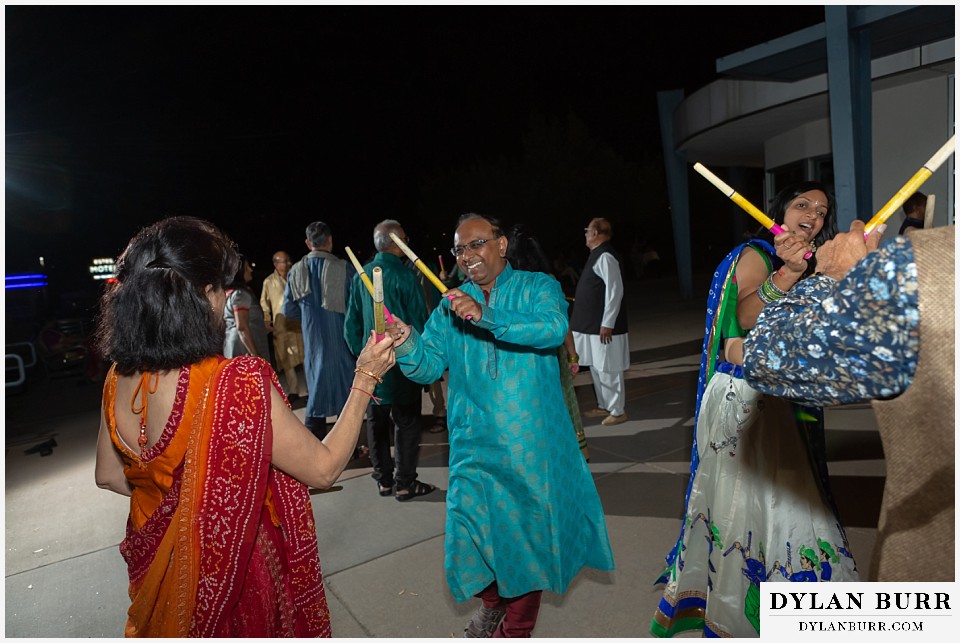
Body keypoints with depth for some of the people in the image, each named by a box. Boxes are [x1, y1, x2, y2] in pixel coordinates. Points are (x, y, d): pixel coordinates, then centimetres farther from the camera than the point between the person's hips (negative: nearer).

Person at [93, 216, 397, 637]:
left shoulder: (118, 380, -12)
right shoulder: (237, 385, -34)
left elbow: (109, 477, 4)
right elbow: (323, 469, -23)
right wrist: (366, 378, -19)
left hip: (158, 567, 6)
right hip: (234, 574, -5)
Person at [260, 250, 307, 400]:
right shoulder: (269, 282, 1)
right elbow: (264, 304, 6)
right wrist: (267, 322, 0)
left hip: (300, 323, 1)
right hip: (281, 326, -1)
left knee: (305, 357, 6)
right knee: (287, 360, 5)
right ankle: (293, 390, 14)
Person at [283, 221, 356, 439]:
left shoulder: (296, 271, -1)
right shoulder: (343, 268, -13)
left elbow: (288, 310, 4)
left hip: (314, 342, 3)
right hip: (341, 339, -3)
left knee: (317, 391, 13)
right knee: (346, 389, 9)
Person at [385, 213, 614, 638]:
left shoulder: (537, 287, -2)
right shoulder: (451, 306, 7)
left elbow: (553, 328, -23)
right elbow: (428, 366, 1)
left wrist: (486, 316, -33)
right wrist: (407, 343, -21)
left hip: (533, 443, -2)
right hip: (476, 444, 2)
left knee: (530, 529, 12)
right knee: (471, 529, 5)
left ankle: (516, 627, 39)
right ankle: (492, 600, 40)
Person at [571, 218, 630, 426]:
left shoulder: (605, 256, -17)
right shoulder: (597, 255, 13)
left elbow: (615, 291, -22)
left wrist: (607, 324, -23)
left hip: (603, 326, -10)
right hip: (592, 324, 10)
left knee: (608, 369, 0)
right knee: (596, 368, 18)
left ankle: (617, 411, 12)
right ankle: (604, 406, 31)